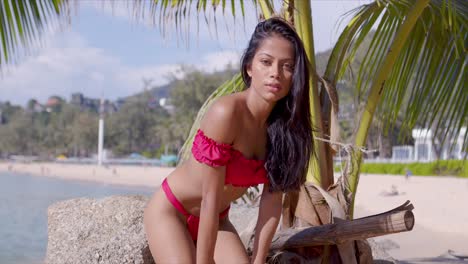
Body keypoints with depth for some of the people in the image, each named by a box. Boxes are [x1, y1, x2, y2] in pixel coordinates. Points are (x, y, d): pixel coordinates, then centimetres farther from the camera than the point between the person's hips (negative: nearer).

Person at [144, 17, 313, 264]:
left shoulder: (286, 125, -10)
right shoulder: (226, 112, -29)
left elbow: (272, 200, -7)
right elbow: (210, 199, -26)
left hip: (216, 221, 6)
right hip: (170, 213, -6)